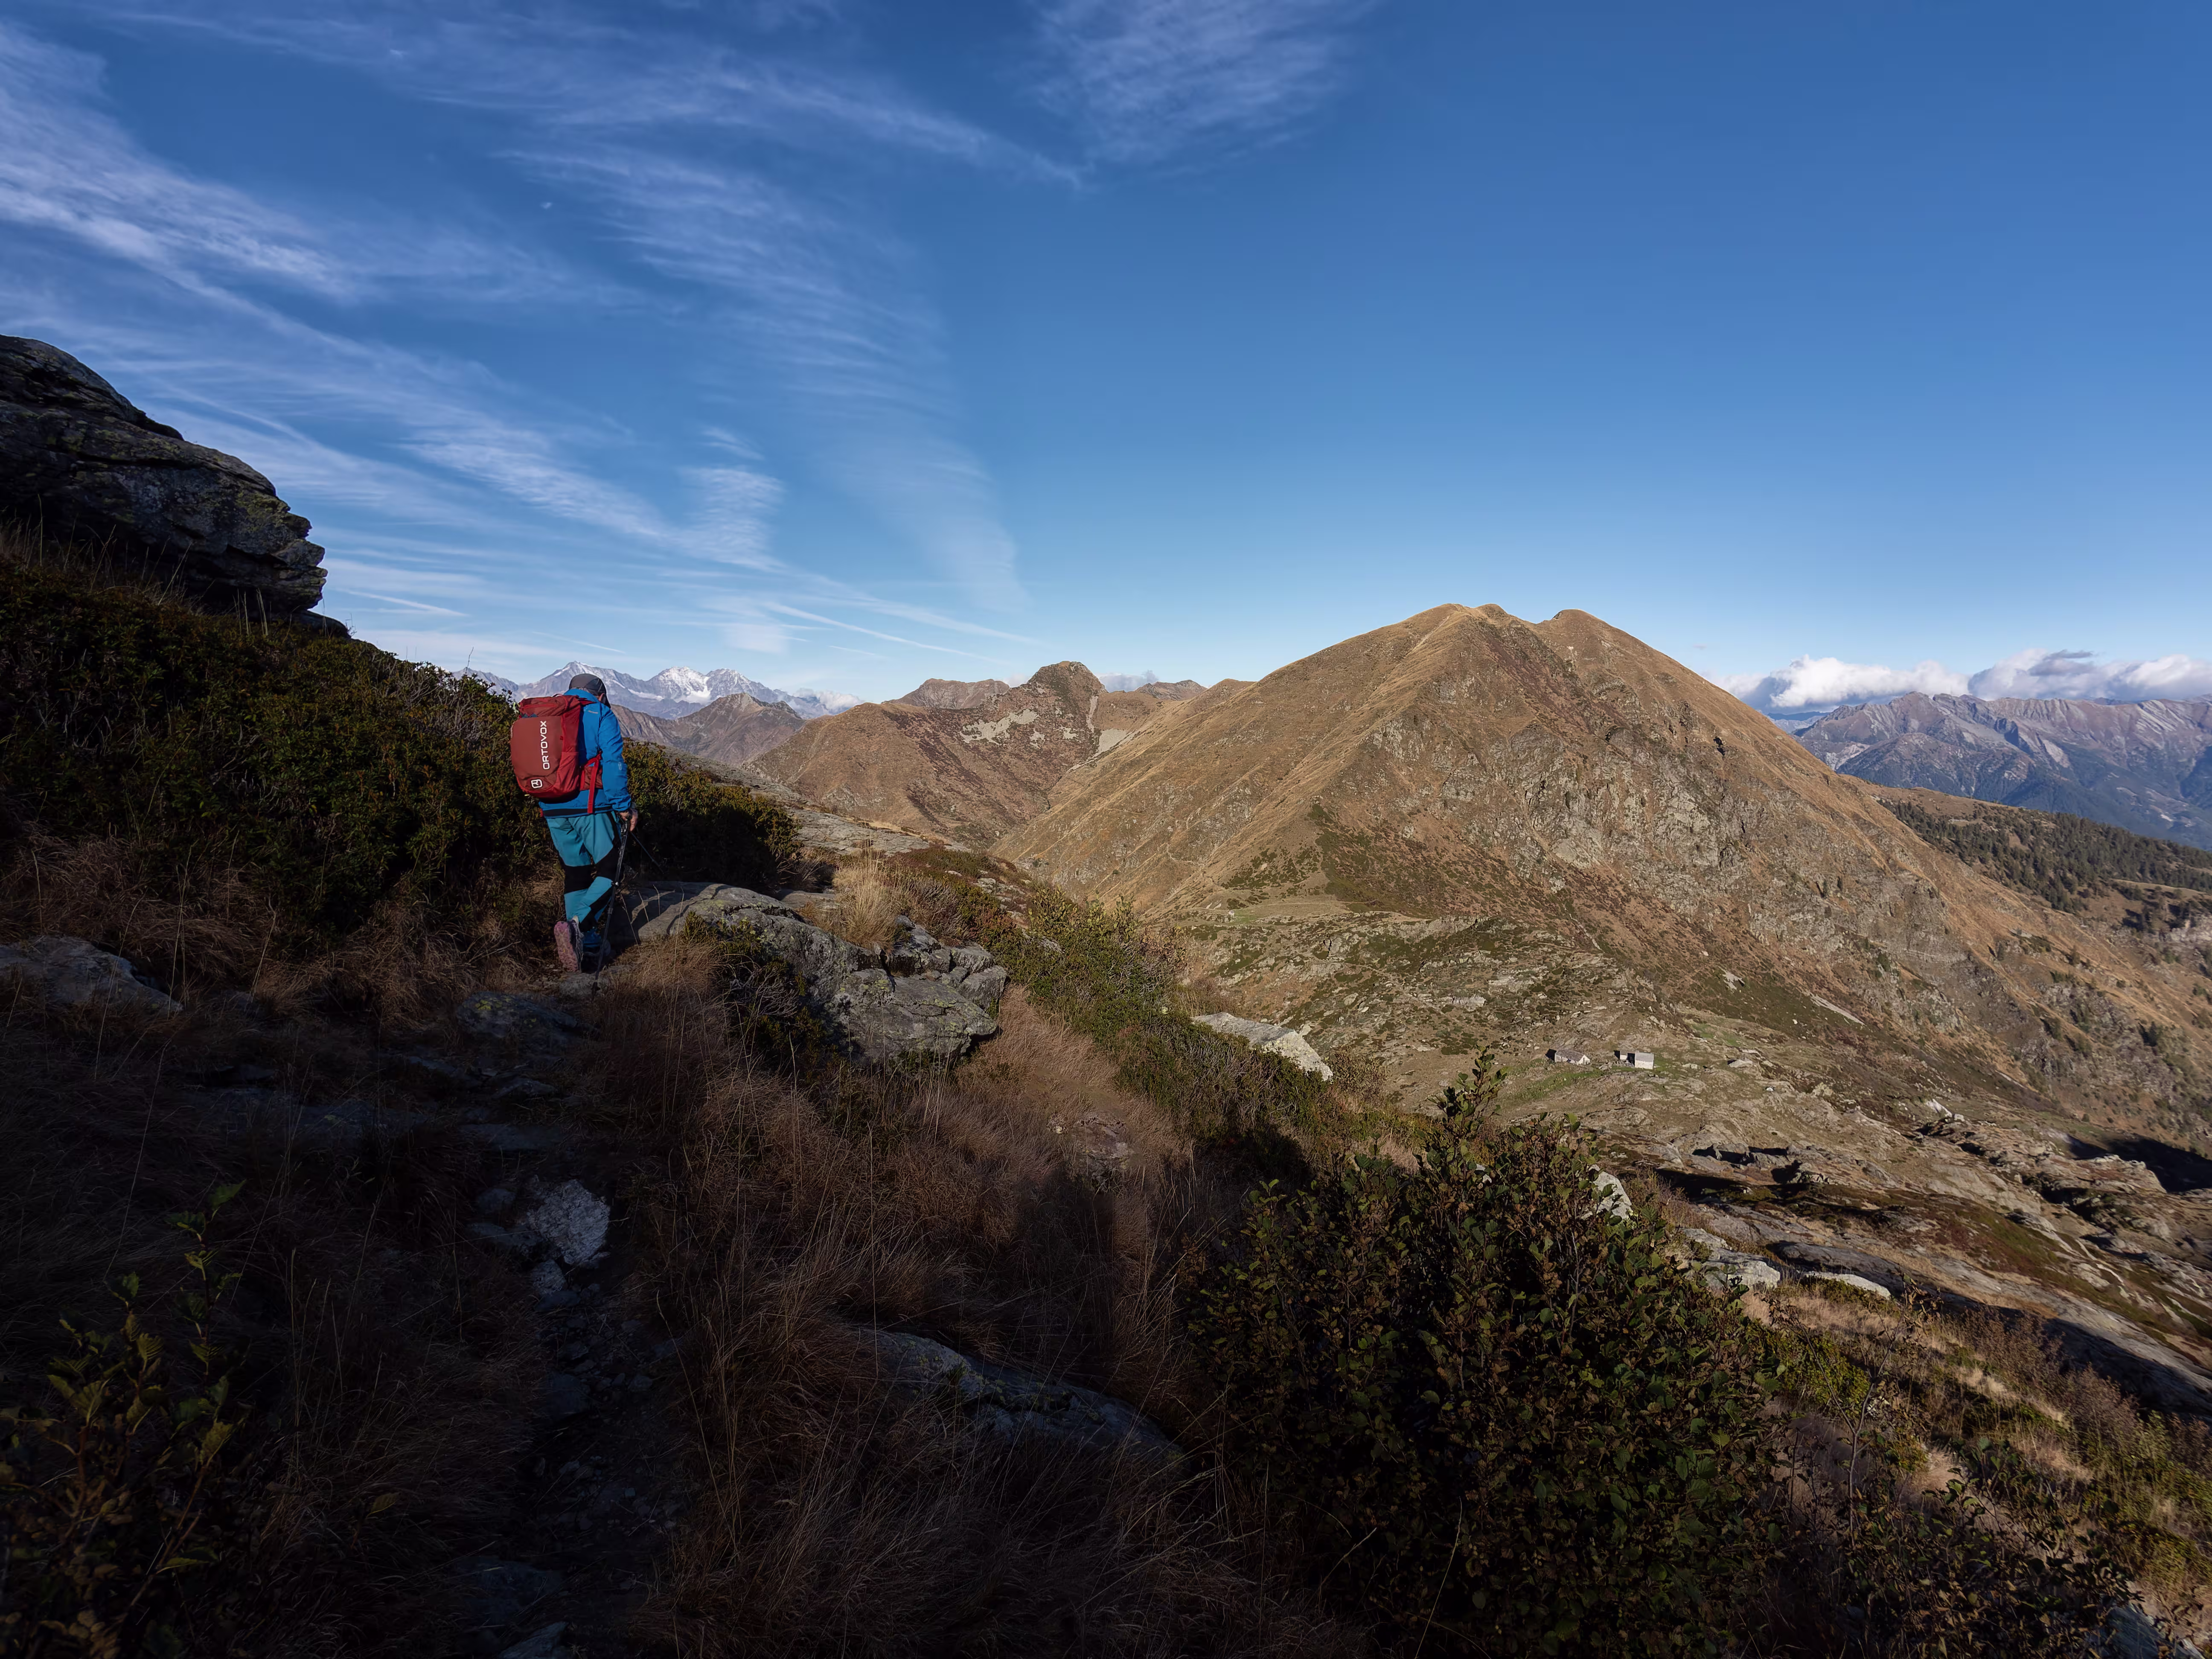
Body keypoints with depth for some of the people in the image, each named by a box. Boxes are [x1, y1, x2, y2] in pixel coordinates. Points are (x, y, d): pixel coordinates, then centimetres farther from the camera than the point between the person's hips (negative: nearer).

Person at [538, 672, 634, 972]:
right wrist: (624, 807, -10)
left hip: (554, 811, 6)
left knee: (574, 873, 14)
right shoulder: (602, 715, 0)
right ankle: (577, 925, -19)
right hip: (591, 807, -6)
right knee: (610, 869, 3)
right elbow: (613, 764, -12)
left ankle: (589, 947, 14)